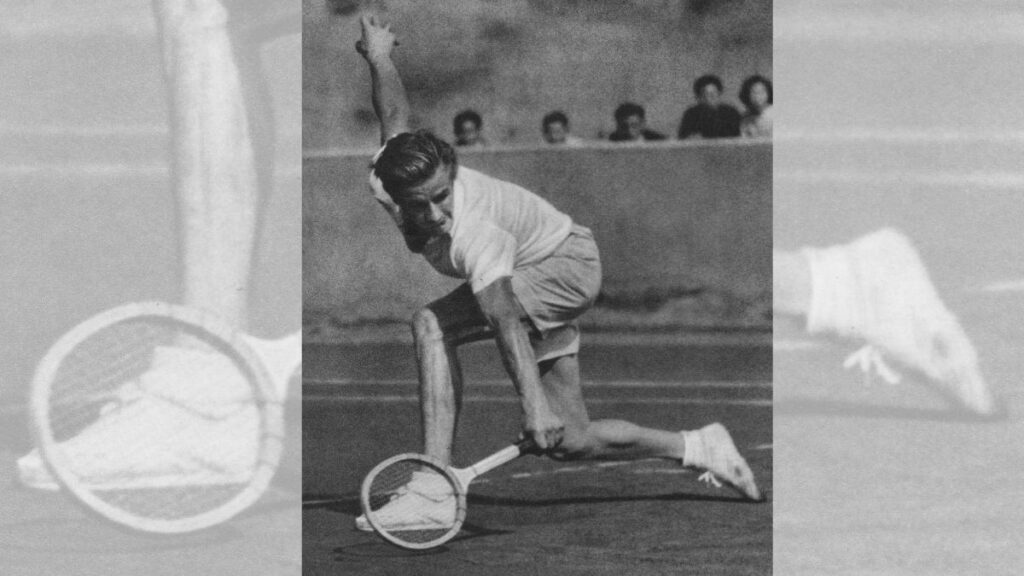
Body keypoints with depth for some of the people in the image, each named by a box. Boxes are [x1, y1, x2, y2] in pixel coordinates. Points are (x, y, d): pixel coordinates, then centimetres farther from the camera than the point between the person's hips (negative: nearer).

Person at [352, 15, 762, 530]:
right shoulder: (388, 174, -21)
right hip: (534, 276, 8)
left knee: (432, 324, -31)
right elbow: (395, 111, -1)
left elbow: (504, 317, -50)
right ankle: (699, 447, 22)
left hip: (568, 265, -8)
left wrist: (534, 403, -61)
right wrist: (378, 55, 20)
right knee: (570, 441, 4)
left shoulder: (473, 233, -39)